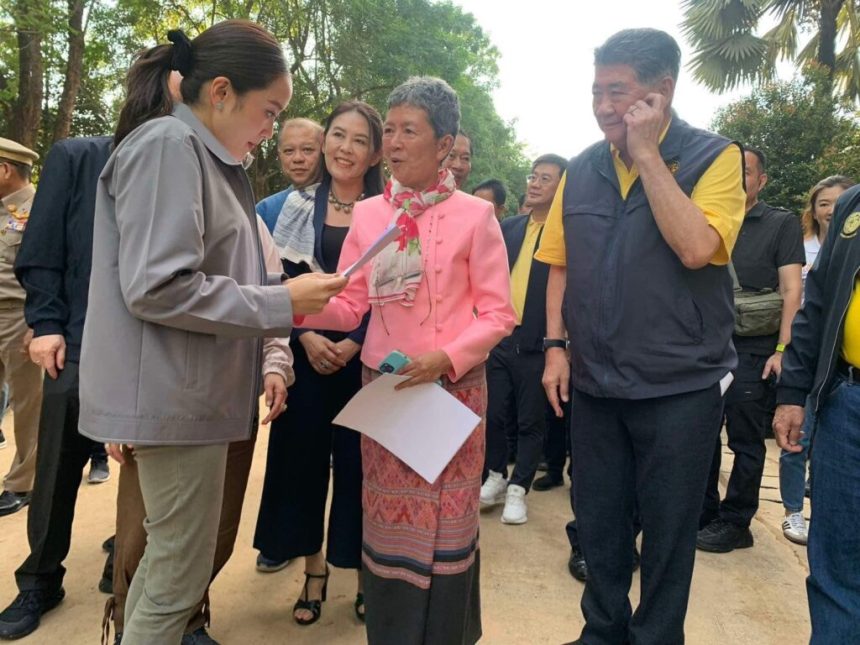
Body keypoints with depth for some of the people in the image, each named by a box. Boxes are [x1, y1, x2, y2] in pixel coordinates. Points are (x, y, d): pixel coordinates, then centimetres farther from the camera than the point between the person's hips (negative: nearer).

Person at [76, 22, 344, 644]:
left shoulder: (206, 157, 14)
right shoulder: (169, 144, -14)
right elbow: (156, 287, -23)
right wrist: (281, 302, -17)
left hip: (191, 391, 9)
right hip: (174, 396, -9)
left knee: (167, 561, 20)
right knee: (180, 577, 4)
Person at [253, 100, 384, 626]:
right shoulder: (299, 205, 7)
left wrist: (353, 344, -13)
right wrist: (308, 338, -10)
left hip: (364, 353, -2)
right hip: (307, 350, 2)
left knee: (358, 460, 3)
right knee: (304, 456, 7)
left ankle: (365, 569, 21)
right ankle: (314, 569, 25)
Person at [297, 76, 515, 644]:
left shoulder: (474, 215, -5)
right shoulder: (368, 214, 6)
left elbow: (498, 313, -7)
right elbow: (350, 306, 3)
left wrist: (447, 358, -21)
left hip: (453, 386, -3)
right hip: (383, 385, 3)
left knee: (443, 522, 9)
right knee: (388, 524, 12)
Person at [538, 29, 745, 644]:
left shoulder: (715, 157, -7)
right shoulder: (582, 169, 6)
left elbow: (696, 249, -22)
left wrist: (647, 153, -18)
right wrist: (556, 346, 0)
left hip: (680, 387, -4)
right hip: (595, 385, 4)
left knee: (667, 532, 11)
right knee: (598, 525, 17)